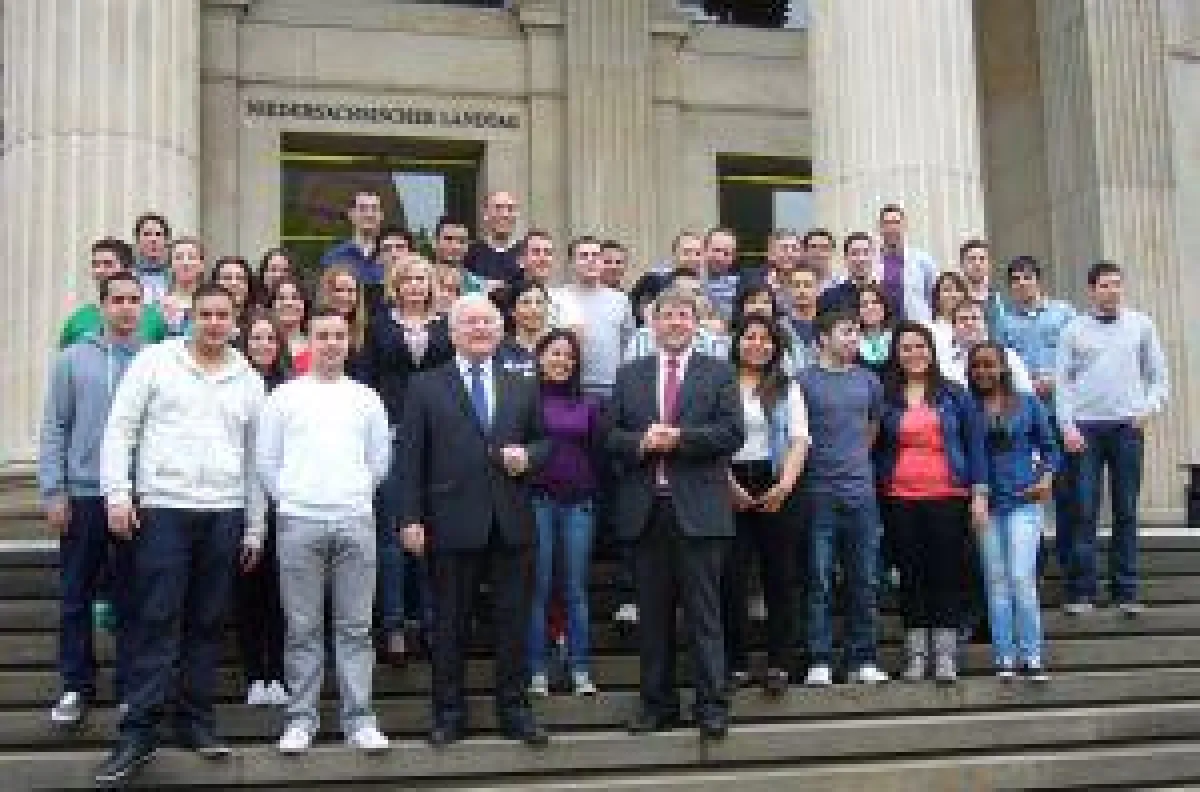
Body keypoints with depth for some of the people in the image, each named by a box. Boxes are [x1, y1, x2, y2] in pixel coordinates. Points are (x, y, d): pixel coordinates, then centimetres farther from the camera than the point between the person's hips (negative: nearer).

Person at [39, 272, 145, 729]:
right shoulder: (74, 359, 4)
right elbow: (54, 428, 3)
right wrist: (53, 490, -4)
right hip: (82, 495, 1)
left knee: (131, 600, 6)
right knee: (76, 597, 7)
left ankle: (130, 688, 16)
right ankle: (76, 687, 18)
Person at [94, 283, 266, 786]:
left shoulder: (249, 380, 11)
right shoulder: (155, 361, 2)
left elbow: (254, 457, 13)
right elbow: (120, 429, 0)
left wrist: (254, 528, 11)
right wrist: (118, 493, -9)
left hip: (225, 513, 3)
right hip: (163, 507, -3)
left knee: (208, 623, 7)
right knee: (156, 622, -5)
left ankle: (195, 721, 17)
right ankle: (139, 732, 0)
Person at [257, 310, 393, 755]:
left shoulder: (366, 398, 10)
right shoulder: (285, 396, 6)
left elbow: (380, 458, 15)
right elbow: (266, 459, 6)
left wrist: (357, 495, 10)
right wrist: (289, 498, 3)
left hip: (356, 522, 1)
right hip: (299, 523, -1)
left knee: (356, 627, 3)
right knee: (302, 628, 4)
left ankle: (358, 718, 8)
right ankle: (301, 718, 11)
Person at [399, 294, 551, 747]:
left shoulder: (523, 387, 13)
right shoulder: (426, 388, 4)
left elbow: (545, 441, 16)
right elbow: (412, 458, 0)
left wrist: (529, 456, -7)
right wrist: (411, 518, -7)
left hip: (512, 523, 2)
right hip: (453, 522, -2)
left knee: (514, 622, 7)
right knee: (450, 624, 6)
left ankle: (514, 711, 17)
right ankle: (449, 715, 16)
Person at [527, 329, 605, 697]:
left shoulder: (588, 403, 10)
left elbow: (598, 450, 11)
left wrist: (596, 493, 4)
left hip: (578, 501, 2)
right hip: (538, 499, -2)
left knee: (577, 589, 5)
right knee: (538, 588, 0)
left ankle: (581, 669, 10)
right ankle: (537, 670, 8)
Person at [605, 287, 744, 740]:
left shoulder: (719, 374, 6)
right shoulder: (630, 375, 13)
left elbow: (732, 433, -5)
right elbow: (610, 436, 7)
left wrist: (679, 438, -14)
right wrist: (642, 441, -12)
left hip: (698, 510, -3)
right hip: (644, 509, 3)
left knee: (704, 613, -2)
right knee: (653, 613, 9)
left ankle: (712, 707, 4)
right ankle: (658, 703, 17)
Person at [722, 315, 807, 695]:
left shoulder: (787, 388, 14)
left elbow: (799, 440, 5)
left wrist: (785, 484, -9)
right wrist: (728, 484, -13)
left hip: (776, 486, 2)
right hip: (730, 486, -2)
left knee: (780, 576, 1)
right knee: (733, 577, -2)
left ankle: (778, 664, 6)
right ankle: (736, 663, 6)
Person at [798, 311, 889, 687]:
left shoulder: (867, 381, 12)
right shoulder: (804, 381, -2)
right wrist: (817, 459, 5)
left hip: (860, 490, 4)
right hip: (819, 492, -4)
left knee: (864, 581, 5)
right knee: (819, 582, -1)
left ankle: (863, 660, 13)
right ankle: (819, 662, 4)